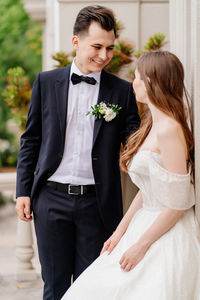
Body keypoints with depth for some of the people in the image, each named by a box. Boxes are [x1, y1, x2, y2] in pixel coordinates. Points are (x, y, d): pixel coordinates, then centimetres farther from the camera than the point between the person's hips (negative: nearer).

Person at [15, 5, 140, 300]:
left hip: (98, 203, 0)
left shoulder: (123, 91, 1)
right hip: (51, 199, 1)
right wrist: (23, 190, 4)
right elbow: (31, 140, 9)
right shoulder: (46, 82, 4)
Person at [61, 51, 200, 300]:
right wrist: (120, 232, 10)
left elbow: (177, 203, -21)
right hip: (146, 227, 9)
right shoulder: (152, 127, 12)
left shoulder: (169, 130, -18)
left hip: (168, 239, -9)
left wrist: (141, 245, -16)